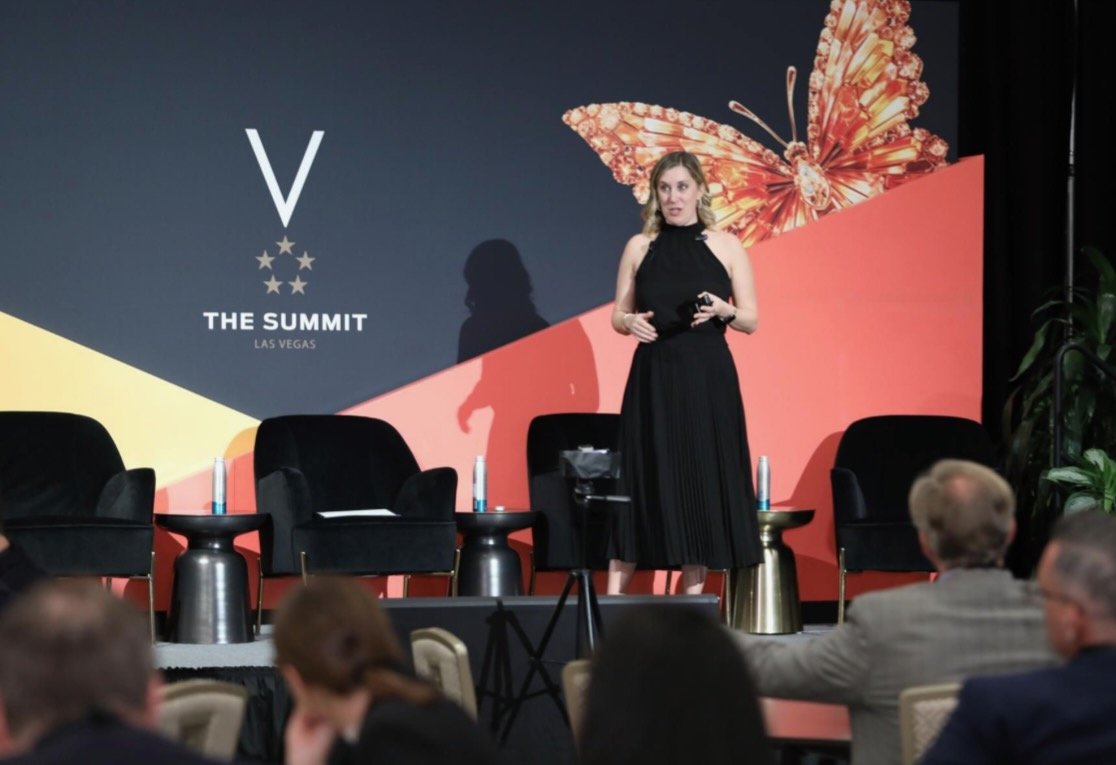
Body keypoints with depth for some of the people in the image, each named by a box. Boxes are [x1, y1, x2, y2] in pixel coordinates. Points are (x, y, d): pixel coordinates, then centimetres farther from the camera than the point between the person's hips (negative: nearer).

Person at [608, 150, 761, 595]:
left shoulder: (725, 247, 3)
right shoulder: (639, 248, 6)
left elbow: (751, 320, 3)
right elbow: (617, 316, 9)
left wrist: (723, 311, -18)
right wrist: (630, 322, -13)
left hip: (707, 380, 0)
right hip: (653, 379, 1)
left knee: (702, 483, -1)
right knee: (641, 482, -3)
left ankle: (693, 599, 5)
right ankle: (613, 598, -3)